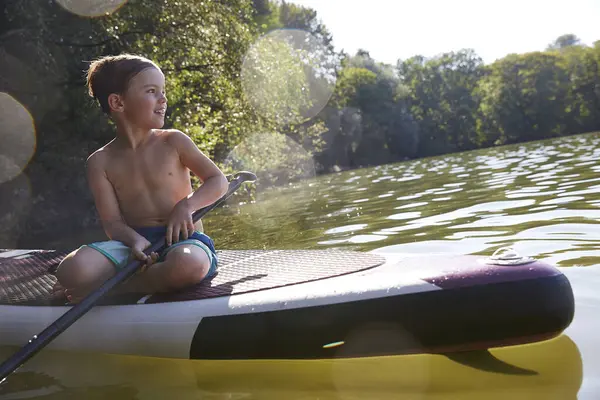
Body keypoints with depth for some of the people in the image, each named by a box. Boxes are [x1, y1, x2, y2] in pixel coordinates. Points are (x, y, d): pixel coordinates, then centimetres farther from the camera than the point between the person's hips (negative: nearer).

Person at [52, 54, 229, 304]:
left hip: (181, 239, 0)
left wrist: (186, 205, -13)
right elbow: (113, 222, -2)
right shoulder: (100, 163, 4)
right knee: (71, 270, -28)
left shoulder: (173, 142, 3)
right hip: (134, 241, 0)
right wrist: (136, 241, -24)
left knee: (190, 264, -39)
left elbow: (219, 181, 5)